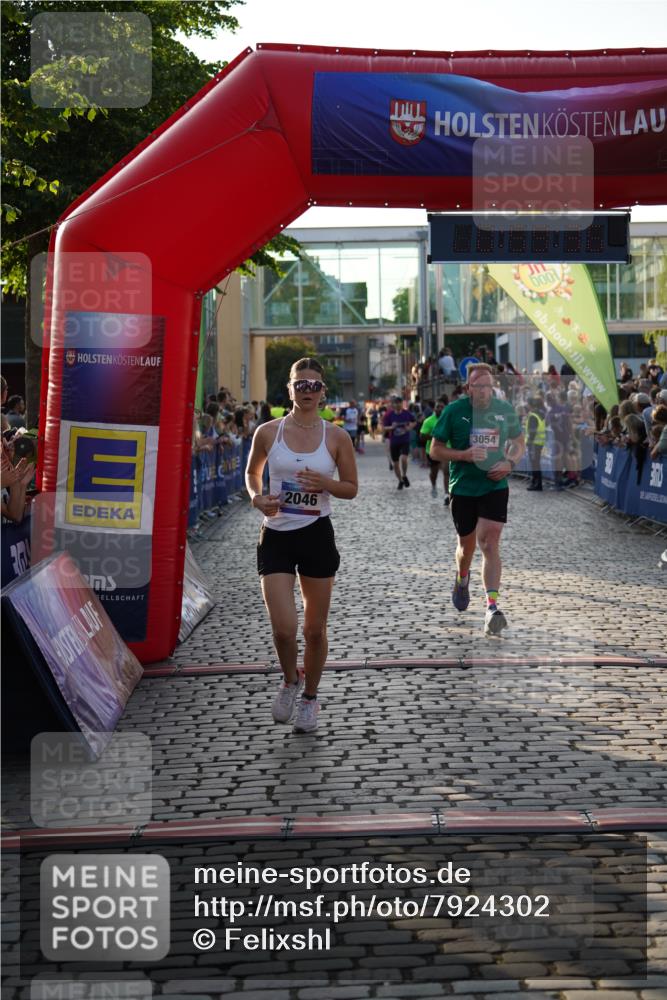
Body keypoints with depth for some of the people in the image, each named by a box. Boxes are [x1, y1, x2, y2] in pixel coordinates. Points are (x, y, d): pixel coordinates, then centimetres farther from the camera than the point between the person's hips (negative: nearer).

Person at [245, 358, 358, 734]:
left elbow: (351, 489, 6)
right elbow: (252, 472, 15)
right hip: (276, 536, 0)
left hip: (317, 536, 1)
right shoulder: (268, 432, 0)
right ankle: (290, 680, 22)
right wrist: (257, 498, -6)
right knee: (284, 627, -11)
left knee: (315, 629, 9)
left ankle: (309, 697, 32)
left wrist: (325, 484, -15)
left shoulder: (336, 437, -1)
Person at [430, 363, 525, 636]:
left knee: (490, 544, -12)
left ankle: (492, 606, -15)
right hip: (462, 488, 0)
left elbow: (519, 444, 14)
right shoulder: (454, 411, -6)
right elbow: (435, 450, -3)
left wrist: (510, 462, -7)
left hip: (495, 487, 0)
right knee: (467, 545, 14)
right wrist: (464, 455, -19)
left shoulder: (505, 409, 1)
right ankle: (462, 580, 47)